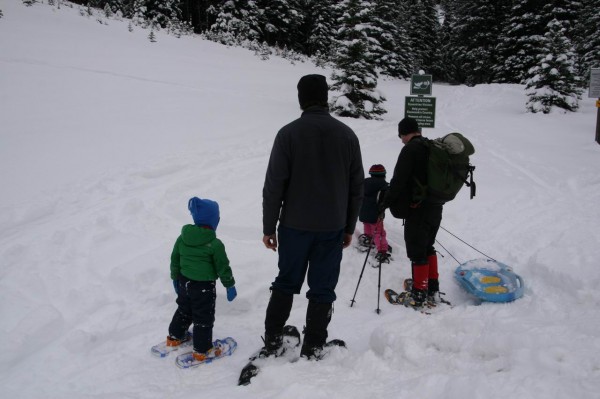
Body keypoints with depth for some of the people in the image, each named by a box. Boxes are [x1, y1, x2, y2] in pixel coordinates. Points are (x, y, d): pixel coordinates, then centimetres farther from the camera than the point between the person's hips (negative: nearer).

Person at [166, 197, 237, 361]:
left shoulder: (182, 238, -1)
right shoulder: (214, 244, -19)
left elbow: (174, 259, 9)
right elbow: (223, 267, -13)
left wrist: (175, 278, 23)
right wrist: (230, 285, 0)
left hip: (184, 282, 6)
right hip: (204, 286, -6)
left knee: (184, 310, 26)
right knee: (203, 317, 6)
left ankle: (175, 337, 41)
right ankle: (202, 350, 14)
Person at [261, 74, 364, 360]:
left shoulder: (289, 133, -9)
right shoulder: (347, 135, 1)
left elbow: (274, 185, -9)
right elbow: (357, 187, 6)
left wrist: (269, 227, 0)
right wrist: (349, 227, 14)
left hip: (294, 226, -1)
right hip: (333, 228, 1)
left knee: (285, 283, 15)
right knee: (322, 289, 9)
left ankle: (272, 342, 21)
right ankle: (312, 349, 16)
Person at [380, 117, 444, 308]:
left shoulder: (410, 149, -12)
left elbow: (399, 180, -16)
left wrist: (387, 202, -6)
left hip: (418, 209, -8)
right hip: (436, 206, 9)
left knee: (417, 252, -1)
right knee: (428, 247, 20)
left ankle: (418, 295, 4)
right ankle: (432, 288, 25)